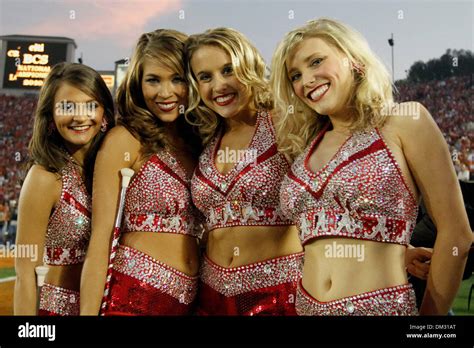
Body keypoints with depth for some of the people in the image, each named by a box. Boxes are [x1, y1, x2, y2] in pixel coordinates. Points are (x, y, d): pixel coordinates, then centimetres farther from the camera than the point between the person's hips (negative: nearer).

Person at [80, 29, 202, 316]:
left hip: (191, 300, 5)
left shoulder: (200, 142, 8)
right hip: (135, 298, -5)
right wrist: (88, 312, -12)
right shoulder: (125, 140, -7)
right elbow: (100, 240, -9)